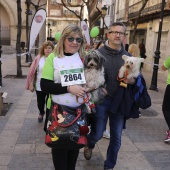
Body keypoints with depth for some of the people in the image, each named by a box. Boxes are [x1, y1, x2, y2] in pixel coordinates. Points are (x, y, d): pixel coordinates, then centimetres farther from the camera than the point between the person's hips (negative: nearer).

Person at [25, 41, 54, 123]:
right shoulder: (38, 58, -4)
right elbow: (32, 72, 0)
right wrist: (31, 84, 0)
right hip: (40, 86, 2)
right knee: (40, 102, 18)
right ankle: (41, 113, 49)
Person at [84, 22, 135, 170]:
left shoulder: (128, 56, 2)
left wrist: (133, 80, -13)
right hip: (101, 100, -2)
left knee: (116, 137, 10)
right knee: (97, 133, 5)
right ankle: (89, 145, 43)